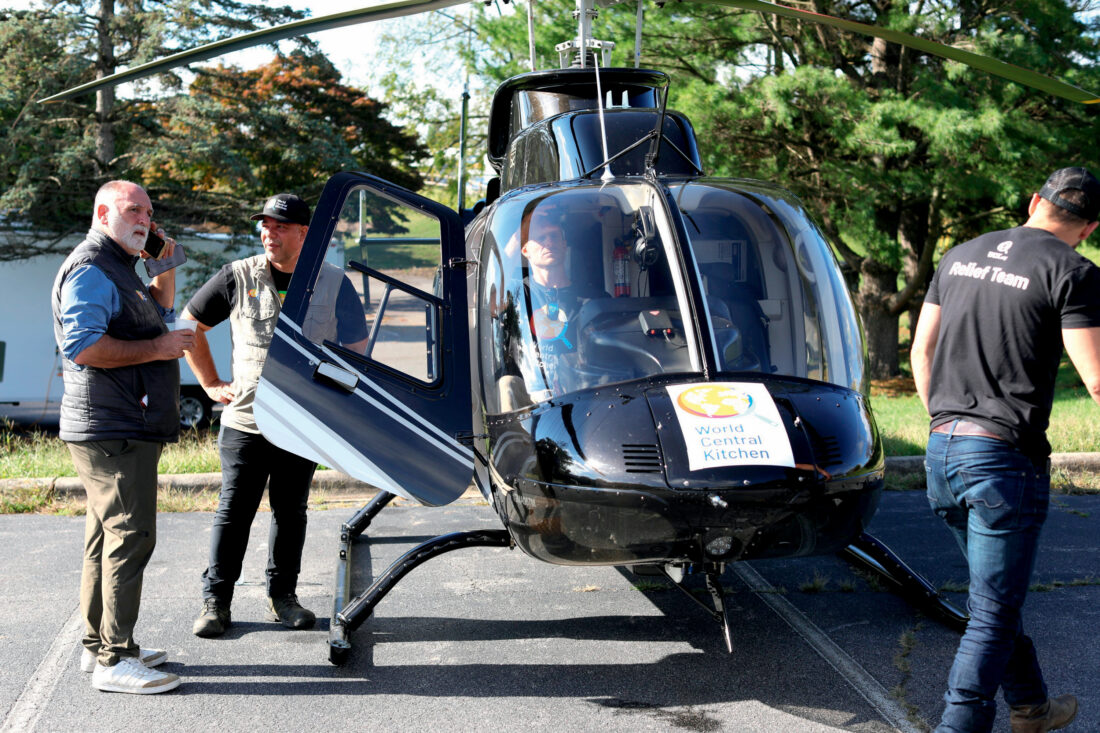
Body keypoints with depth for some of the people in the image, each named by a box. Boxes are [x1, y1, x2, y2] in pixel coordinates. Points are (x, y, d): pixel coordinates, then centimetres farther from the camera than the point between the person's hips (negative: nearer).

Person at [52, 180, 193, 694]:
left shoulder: (118, 268, 21)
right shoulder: (90, 269, -13)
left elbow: (156, 317, 34)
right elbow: (82, 346, -24)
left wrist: (165, 269, 18)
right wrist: (156, 348, -18)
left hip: (126, 430, 11)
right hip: (111, 432, -11)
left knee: (109, 538, 16)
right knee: (130, 537, -11)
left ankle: (99, 646, 25)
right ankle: (114, 661, -8)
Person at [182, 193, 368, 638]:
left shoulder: (333, 285, 1)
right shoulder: (237, 277, 1)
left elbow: (355, 351, 5)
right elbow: (190, 325, 13)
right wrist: (211, 384, 7)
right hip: (244, 422, -1)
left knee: (291, 511, 10)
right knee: (234, 511, 0)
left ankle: (282, 597, 22)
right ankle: (215, 601, 11)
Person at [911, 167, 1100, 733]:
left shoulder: (960, 256, 12)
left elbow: (920, 351, 18)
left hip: (943, 450, 7)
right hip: (1005, 457, -7)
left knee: (996, 593, 22)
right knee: (993, 612, 1)